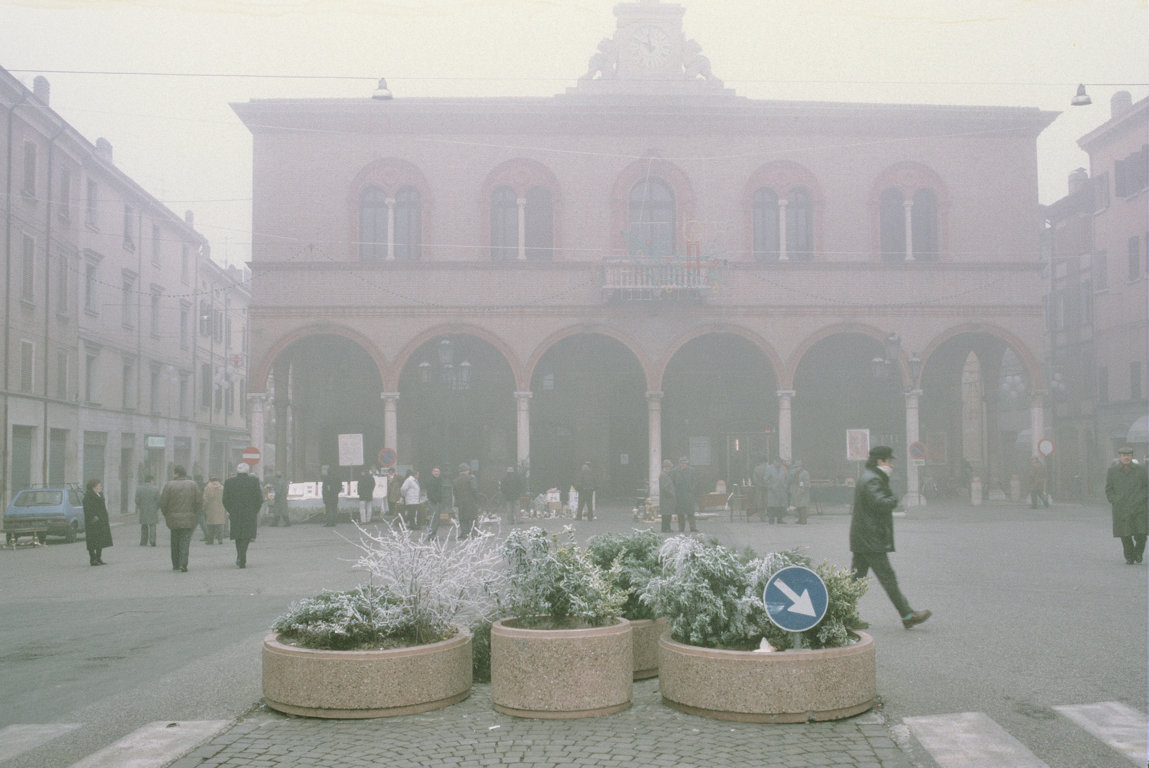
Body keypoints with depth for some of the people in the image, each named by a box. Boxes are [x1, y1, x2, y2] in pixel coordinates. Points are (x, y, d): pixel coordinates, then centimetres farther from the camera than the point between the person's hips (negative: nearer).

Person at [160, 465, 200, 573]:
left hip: (173, 519, 0)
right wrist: (194, 514, 12)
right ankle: (183, 563, -15)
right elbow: (198, 501, 0)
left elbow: (163, 502, -5)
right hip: (188, 519, 1)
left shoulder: (169, 485, -4)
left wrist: (166, 515, 9)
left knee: (175, 542, 13)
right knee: (185, 541, 0)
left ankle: (176, 565, 18)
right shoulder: (193, 484, 3)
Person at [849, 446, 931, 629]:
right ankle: (907, 616, 3)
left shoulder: (866, 478, 20)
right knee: (888, 578, -3)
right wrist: (894, 499, -9)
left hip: (859, 539, 10)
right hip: (872, 540, -10)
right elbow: (881, 503, -27)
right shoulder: (872, 480, -15)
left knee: (857, 578, 9)